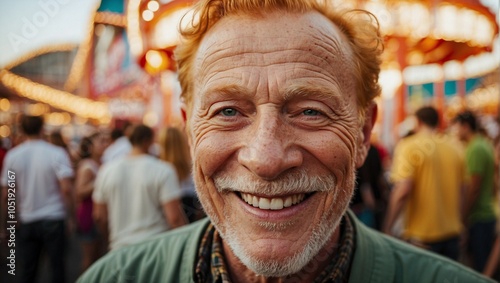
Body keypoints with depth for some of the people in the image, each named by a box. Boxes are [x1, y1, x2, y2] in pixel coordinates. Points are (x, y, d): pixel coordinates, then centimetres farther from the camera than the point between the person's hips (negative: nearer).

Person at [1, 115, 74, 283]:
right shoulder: (57, 153, -10)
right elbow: (66, 189, -17)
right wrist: (71, 215, -5)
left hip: (27, 222, 3)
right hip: (53, 219, -2)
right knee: (57, 268, 8)